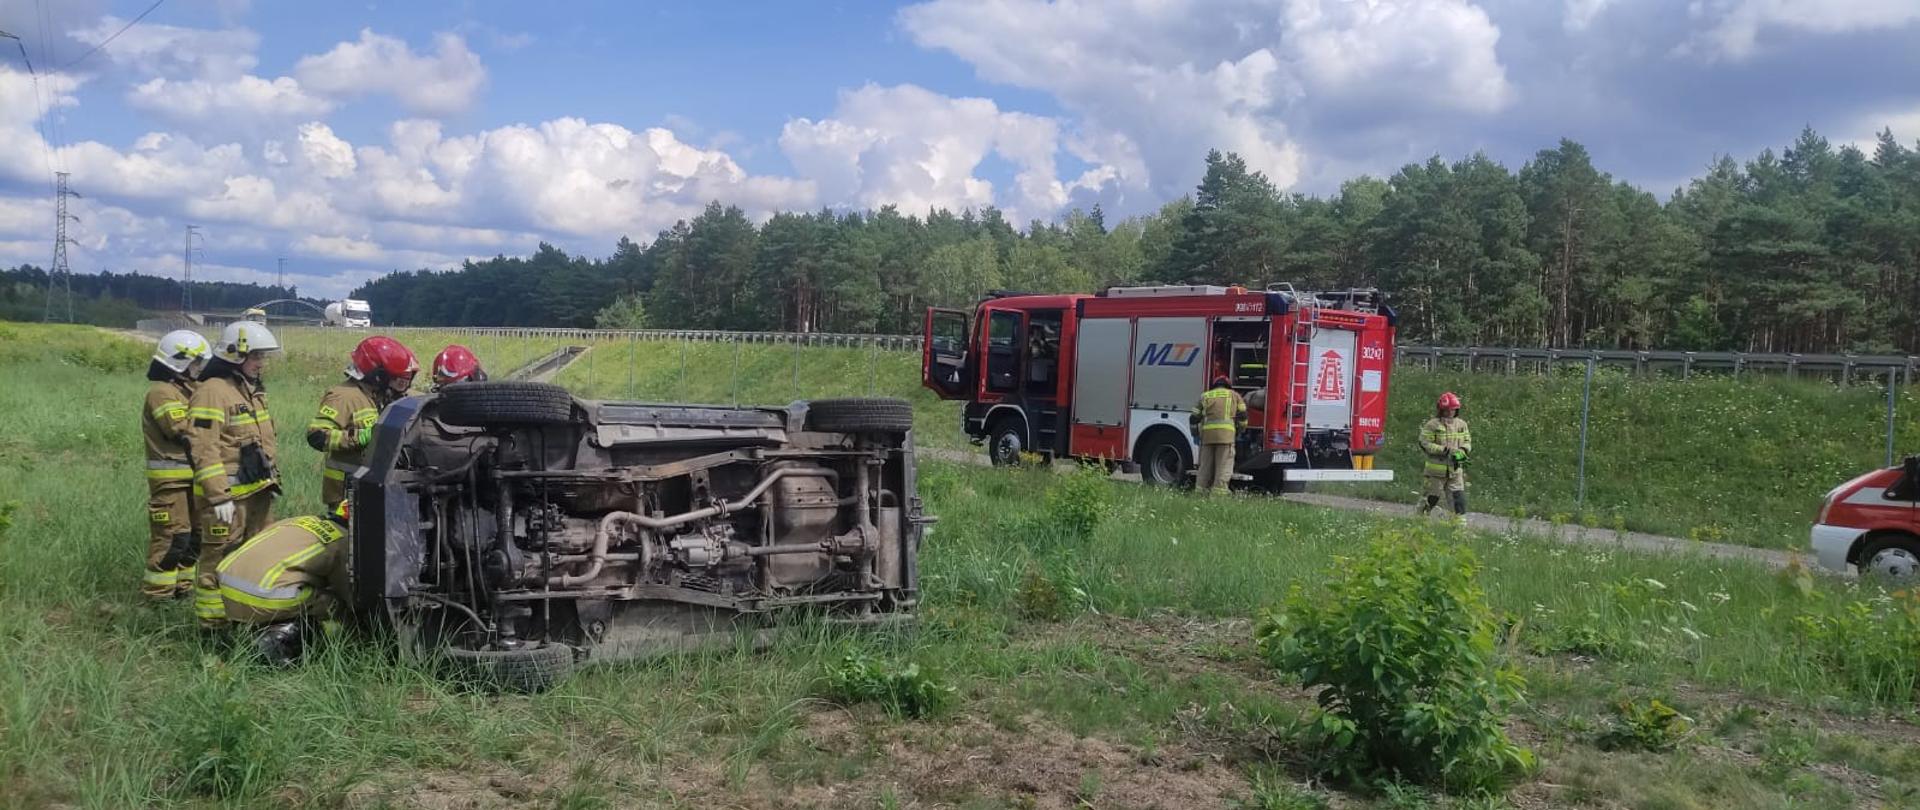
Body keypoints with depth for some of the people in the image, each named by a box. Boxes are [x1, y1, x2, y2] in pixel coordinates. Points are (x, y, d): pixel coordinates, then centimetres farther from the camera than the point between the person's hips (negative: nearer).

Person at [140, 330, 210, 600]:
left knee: (194, 533, 15)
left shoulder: (185, 389, 18)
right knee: (173, 537, -9)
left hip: (191, 476, 10)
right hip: (171, 479, -10)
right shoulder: (162, 392, -13)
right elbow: (183, 431, -22)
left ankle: (183, 586, 25)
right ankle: (158, 594, -2)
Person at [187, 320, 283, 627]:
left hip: (259, 490, 9)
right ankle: (212, 624, 3)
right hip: (228, 494, -9)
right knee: (218, 560, -3)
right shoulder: (212, 391, -15)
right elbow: (204, 450, -20)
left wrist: (272, 477, 23)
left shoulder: (252, 388, 15)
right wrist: (219, 497, -23)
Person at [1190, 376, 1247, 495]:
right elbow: (1243, 415, 11)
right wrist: (1239, 431, 25)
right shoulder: (1234, 395, 19)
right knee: (1223, 465, -2)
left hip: (1207, 432, 2)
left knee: (1205, 465, 9)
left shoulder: (1205, 396, 22)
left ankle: (1201, 490, 9)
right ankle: (1219, 491, -9)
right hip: (1226, 433, -2)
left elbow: (1194, 418, 17)